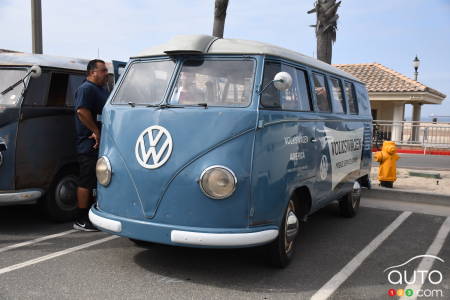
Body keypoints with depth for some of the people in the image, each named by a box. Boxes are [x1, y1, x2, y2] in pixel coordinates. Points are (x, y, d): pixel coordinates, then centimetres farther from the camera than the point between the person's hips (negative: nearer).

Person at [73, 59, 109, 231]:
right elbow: (82, 111, -26)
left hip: (100, 143, 10)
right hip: (90, 144, -10)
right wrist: (95, 131, -22)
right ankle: (81, 220, 2)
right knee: (87, 181, -5)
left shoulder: (100, 89, 20)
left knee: (96, 181, 15)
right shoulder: (86, 88, -12)